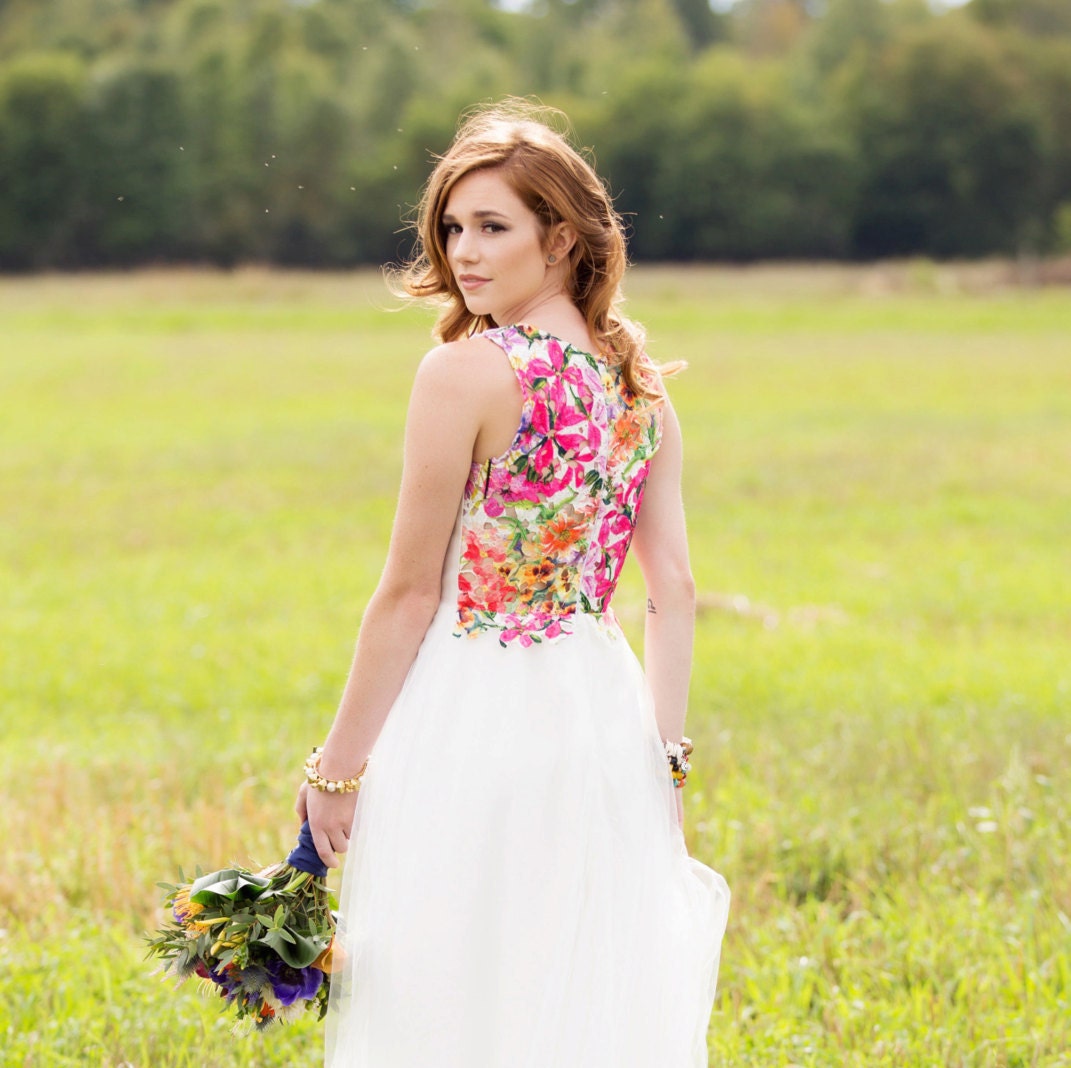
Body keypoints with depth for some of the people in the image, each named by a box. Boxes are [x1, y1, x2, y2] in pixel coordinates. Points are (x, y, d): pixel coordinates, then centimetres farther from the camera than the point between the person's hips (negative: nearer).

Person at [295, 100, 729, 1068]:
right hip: (602, 706, 7)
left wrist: (337, 768, -5)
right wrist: (663, 755, 13)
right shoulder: (640, 385, 6)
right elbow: (674, 593, 6)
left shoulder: (467, 373, -13)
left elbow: (411, 593, -11)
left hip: (473, 717, -7)